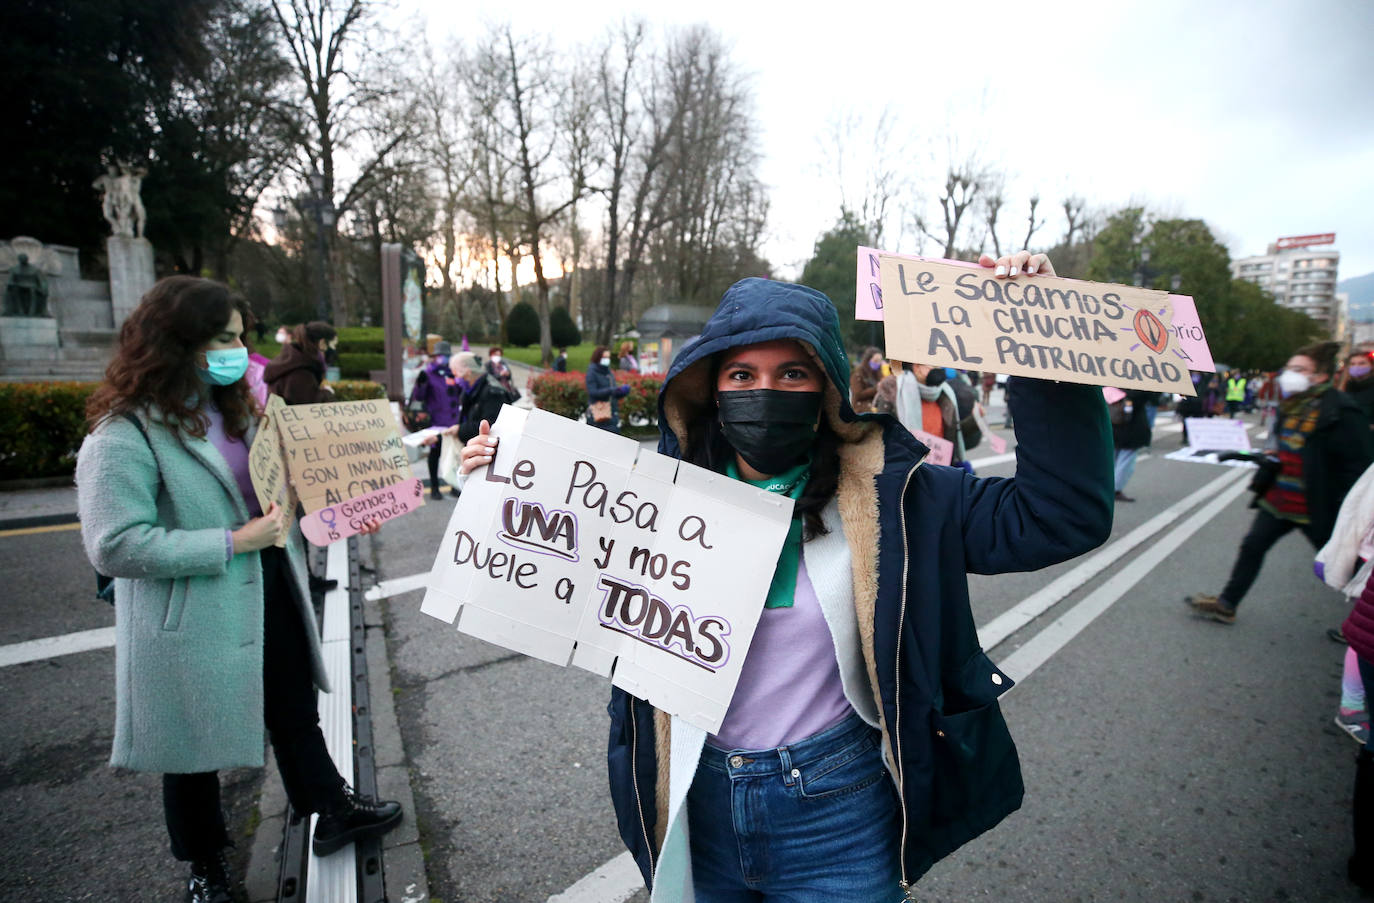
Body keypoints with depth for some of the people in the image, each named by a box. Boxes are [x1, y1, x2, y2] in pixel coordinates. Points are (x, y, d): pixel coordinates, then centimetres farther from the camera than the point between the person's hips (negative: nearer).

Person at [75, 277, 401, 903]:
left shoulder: (234, 409, 7)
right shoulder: (123, 435, -19)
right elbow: (116, 546, -25)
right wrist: (233, 542, -26)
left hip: (270, 599, 7)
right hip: (192, 622, -7)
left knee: (296, 714, 21)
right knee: (197, 743, 16)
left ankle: (332, 813, 41)